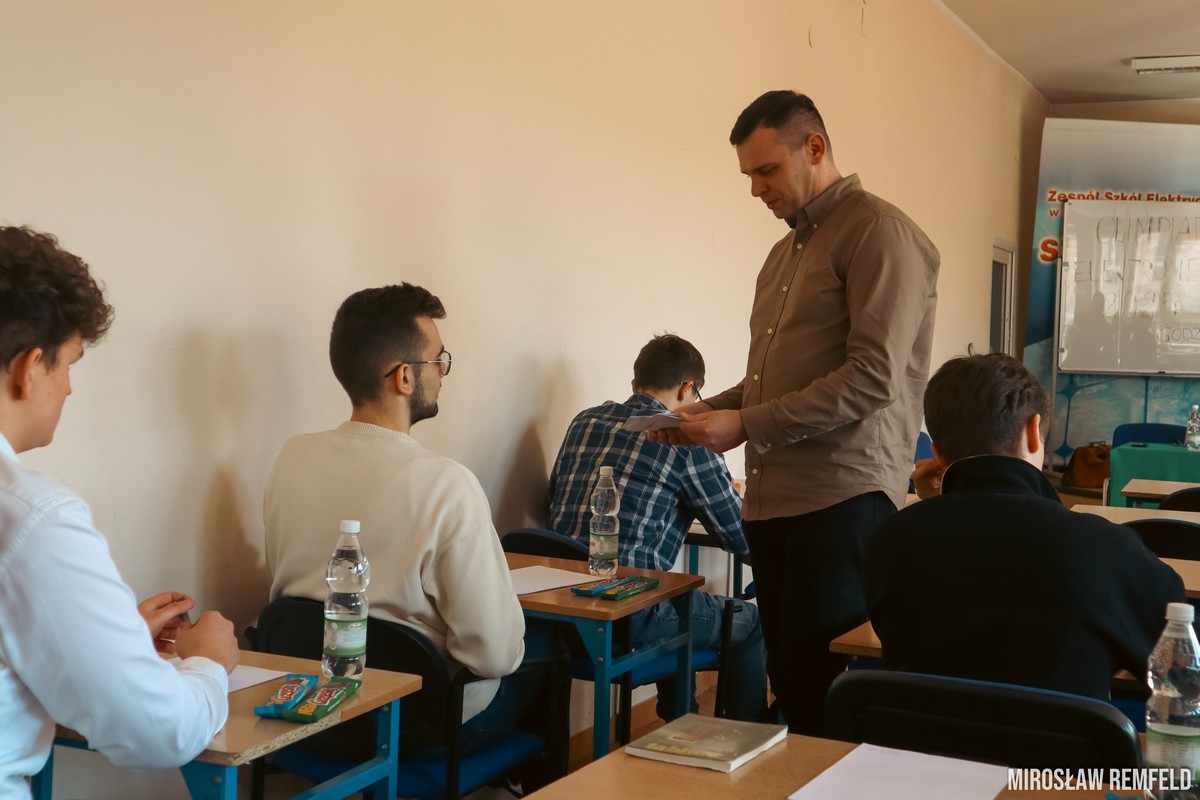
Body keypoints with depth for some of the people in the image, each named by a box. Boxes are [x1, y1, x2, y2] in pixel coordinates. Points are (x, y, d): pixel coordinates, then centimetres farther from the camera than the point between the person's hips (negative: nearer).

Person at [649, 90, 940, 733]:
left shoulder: (879, 232, -6)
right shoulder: (787, 249, 22)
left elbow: (874, 378, -16)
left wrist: (747, 425, -14)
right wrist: (712, 411, 9)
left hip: (842, 494, -8)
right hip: (772, 499, 8)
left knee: (821, 685, -8)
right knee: (788, 681, 9)